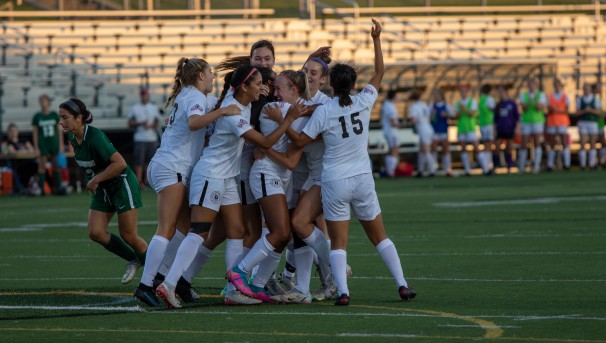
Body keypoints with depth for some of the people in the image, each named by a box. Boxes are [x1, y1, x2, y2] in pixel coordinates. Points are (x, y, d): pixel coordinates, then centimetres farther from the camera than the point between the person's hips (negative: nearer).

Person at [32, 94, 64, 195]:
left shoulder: (54, 115, 5)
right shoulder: (37, 117, 0)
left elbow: (59, 130, 7)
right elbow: (35, 133, 0)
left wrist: (61, 144, 2)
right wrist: (36, 148, -5)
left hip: (54, 144, 2)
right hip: (43, 144, -2)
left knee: (56, 166, 3)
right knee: (42, 167, -1)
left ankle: (57, 188, 7)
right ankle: (41, 189, 1)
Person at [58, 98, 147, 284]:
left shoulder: (95, 136, -28)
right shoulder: (72, 138, -2)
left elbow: (120, 163, -34)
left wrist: (95, 180, -26)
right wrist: (92, 182, 9)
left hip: (122, 185, -8)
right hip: (102, 190, 8)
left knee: (128, 236, -4)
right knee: (95, 232, -3)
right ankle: (133, 260, 18)